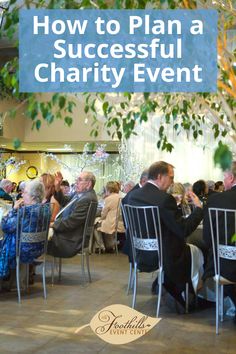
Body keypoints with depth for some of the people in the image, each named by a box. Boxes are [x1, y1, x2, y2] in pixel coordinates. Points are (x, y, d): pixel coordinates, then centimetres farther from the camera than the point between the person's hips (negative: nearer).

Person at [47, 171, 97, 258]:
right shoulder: (81, 194, 7)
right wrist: (57, 188, 6)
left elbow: (70, 223, -24)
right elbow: (64, 202, 20)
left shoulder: (87, 199, -25)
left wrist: (53, 225, -11)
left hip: (70, 241, -10)